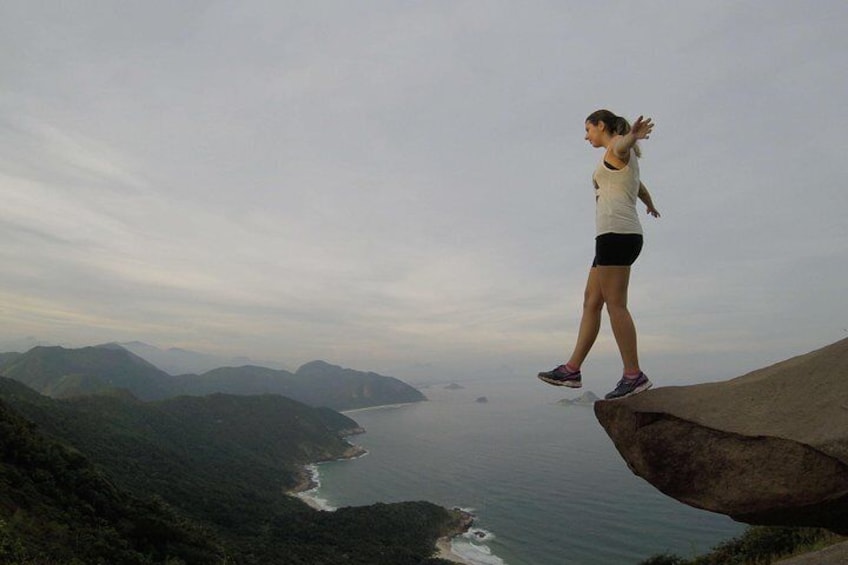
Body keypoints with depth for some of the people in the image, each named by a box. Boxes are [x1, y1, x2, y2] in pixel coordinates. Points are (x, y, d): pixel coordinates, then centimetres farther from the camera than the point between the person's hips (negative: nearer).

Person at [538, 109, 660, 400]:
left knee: (615, 303, -11)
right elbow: (641, 189, 49)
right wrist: (651, 206, 70)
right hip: (621, 236, 10)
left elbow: (623, 144, -27)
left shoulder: (617, 148, 1)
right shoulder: (625, 161, 29)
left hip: (616, 232, -10)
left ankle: (634, 374, -8)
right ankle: (572, 369, 6)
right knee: (591, 301, 6)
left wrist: (634, 135, -52)